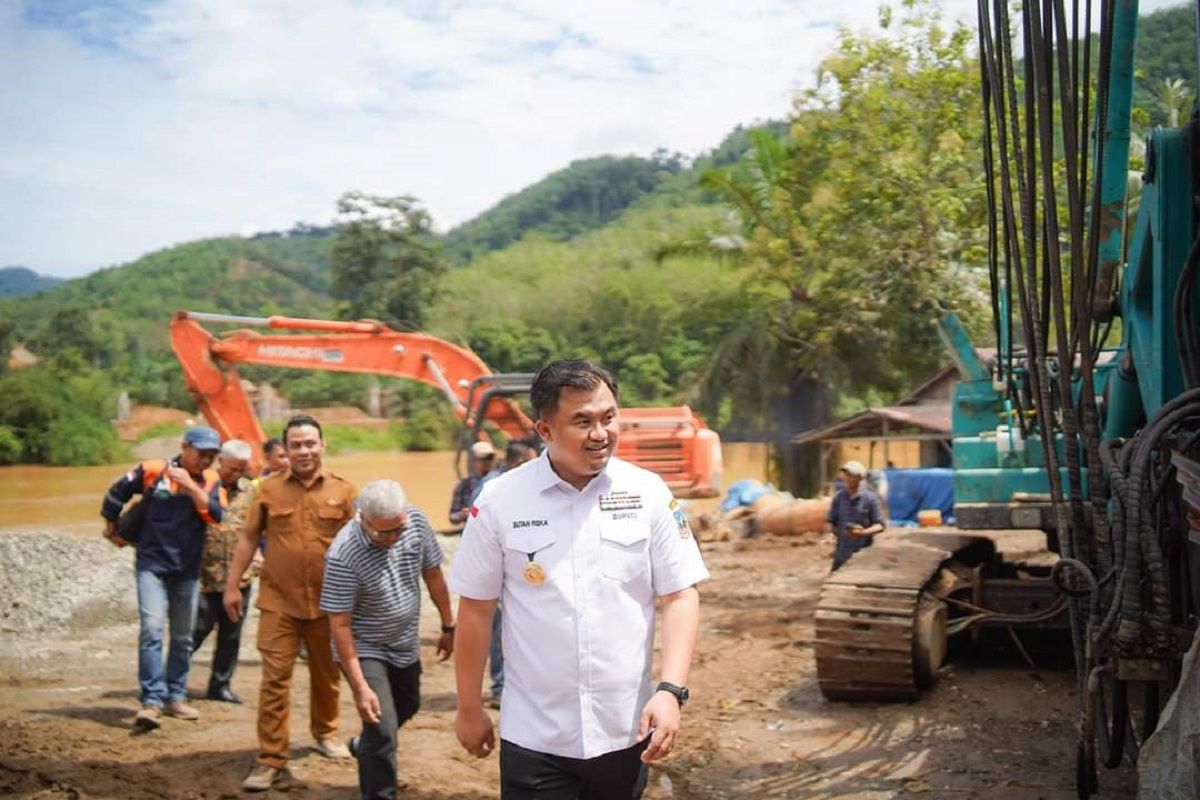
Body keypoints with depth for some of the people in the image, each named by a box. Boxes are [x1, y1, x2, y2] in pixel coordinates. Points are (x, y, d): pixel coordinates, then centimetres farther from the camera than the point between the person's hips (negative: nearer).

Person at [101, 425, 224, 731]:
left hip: (187, 570, 4)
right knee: (151, 630, -16)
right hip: (152, 565, -4)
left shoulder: (210, 481, 1)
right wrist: (111, 528, 16)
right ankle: (151, 701, -18)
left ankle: (175, 697, 23)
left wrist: (190, 486, -20)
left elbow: (215, 515, -13)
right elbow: (116, 493, 8)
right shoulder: (152, 471, -6)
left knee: (183, 637, 11)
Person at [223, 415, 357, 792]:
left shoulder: (342, 490, 0)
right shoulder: (269, 488, 0)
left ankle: (326, 732, 39)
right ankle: (271, 759, 2)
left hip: (328, 601, 1)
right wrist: (232, 585, 3)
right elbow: (248, 538, 5)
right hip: (278, 601, -1)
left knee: (326, 673, 17)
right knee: (275, 678, -4)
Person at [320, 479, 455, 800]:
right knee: (383, 730, -13)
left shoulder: (416, 520, -17)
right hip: (365, 650, -6)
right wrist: (359, 687, -27)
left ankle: (365, 747, 55)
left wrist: (448, 626, 7)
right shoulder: (344, 555, -32)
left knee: (407, 707, 27)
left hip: (405, 643, 6)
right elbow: (340, 624, -26)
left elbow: (433, 574, -1)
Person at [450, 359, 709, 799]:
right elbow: (476, 609, 0)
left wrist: (671, 691, -13)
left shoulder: (649, 493, -4)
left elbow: (680, 596, -2)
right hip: (534, 737, -1)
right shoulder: (499, 500, -7)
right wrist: (470, 709, 5)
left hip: (626, 731, 2)